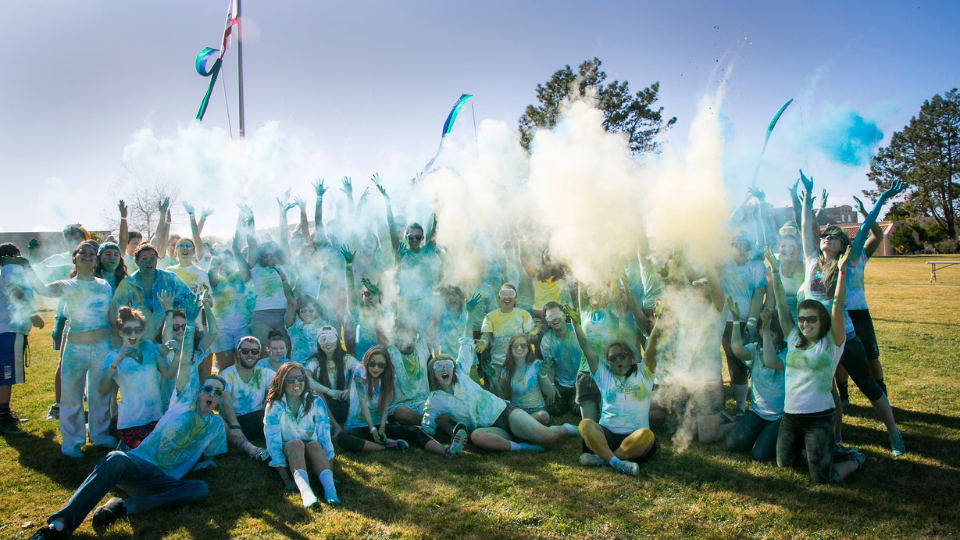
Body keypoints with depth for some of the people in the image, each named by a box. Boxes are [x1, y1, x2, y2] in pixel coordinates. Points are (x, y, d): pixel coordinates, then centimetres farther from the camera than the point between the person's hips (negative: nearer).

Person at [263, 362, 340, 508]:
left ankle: (329, 488, -53)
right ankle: (304, 490, -54)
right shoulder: (274, 407, -8)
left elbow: (324, 435, -11)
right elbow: (273, 440, -16)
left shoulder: (316, 402, -3)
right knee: (296, 443, -32)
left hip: (313, 452, 1)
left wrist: (328, 460, -25)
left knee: (315, 445, -31)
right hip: (288, 452, -1)